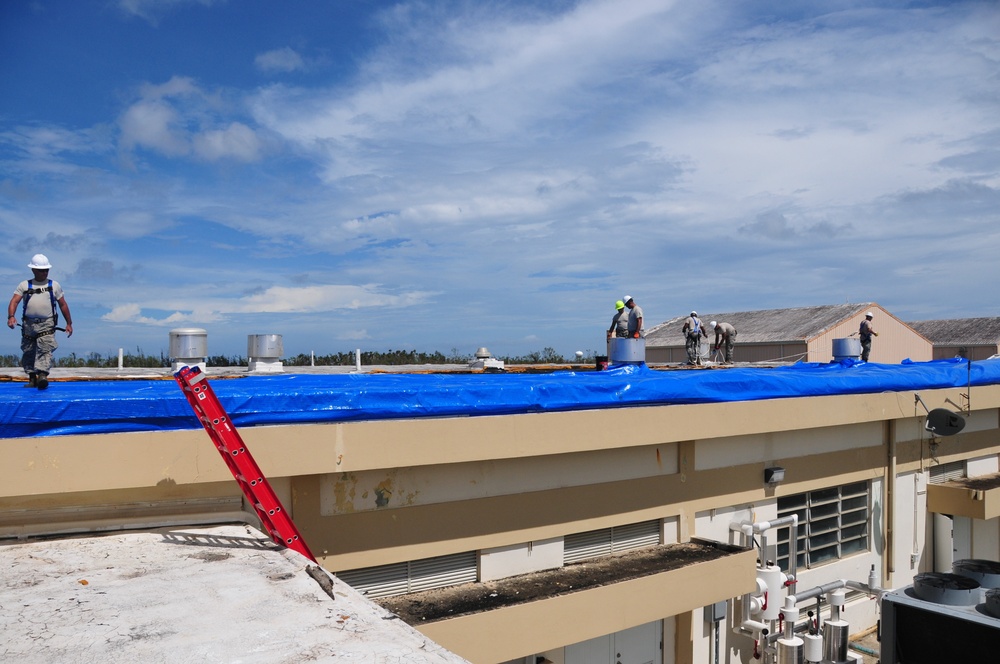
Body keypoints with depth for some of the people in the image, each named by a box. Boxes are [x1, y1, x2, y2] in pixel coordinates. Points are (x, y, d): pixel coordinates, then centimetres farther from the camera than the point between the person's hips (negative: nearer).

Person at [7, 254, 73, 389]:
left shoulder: (54, 285, 10)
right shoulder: (24, 285, 10)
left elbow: (63, 305, 13)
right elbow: (14, 301, -1)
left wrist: (69, 323, 11)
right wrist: (11, 316, -19)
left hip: (47, 324, -2)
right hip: (28, 324, 2)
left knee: (45, 350, -17)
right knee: (28, 353, 9)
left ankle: (43, 375, -25)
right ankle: (32, 378, 20)